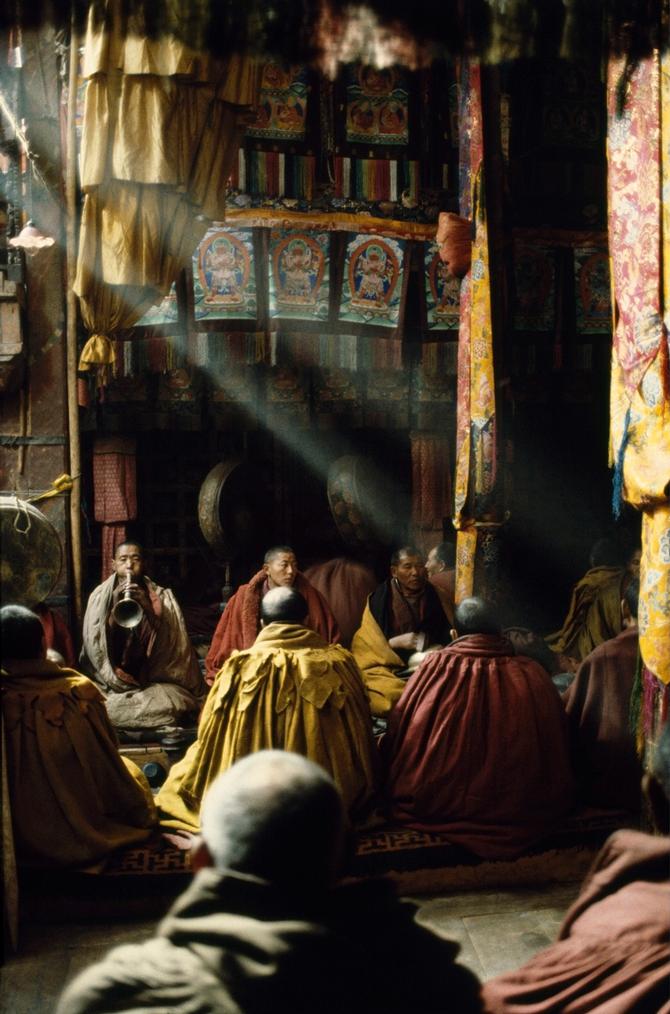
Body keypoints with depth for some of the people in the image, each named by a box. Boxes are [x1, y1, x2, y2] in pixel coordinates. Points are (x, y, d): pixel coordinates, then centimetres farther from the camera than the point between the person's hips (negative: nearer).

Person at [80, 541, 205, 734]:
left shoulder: (162, 597, 9)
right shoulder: (100, 596, 9)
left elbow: (170, 640, -5)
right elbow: (95, 643, -2)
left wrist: (147, 606, -18)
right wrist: (114, 605, -12)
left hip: (156, 681, 0)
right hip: (113, 683, 0)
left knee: (172, 706, -32)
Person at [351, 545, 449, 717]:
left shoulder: (432, 596, 6)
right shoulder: (380, 599, -3)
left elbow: (444, 638, 14)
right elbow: (367, 646, -3)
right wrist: (397, 642, -17)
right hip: (385, 668, -3)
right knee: (394, 694, -35)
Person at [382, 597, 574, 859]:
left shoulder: (435, 668, -10)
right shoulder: (531, 675, -6)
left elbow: (397, 737, -1)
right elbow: (556, 754, 6)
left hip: (436, 805, -2)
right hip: (519, 807, 2)